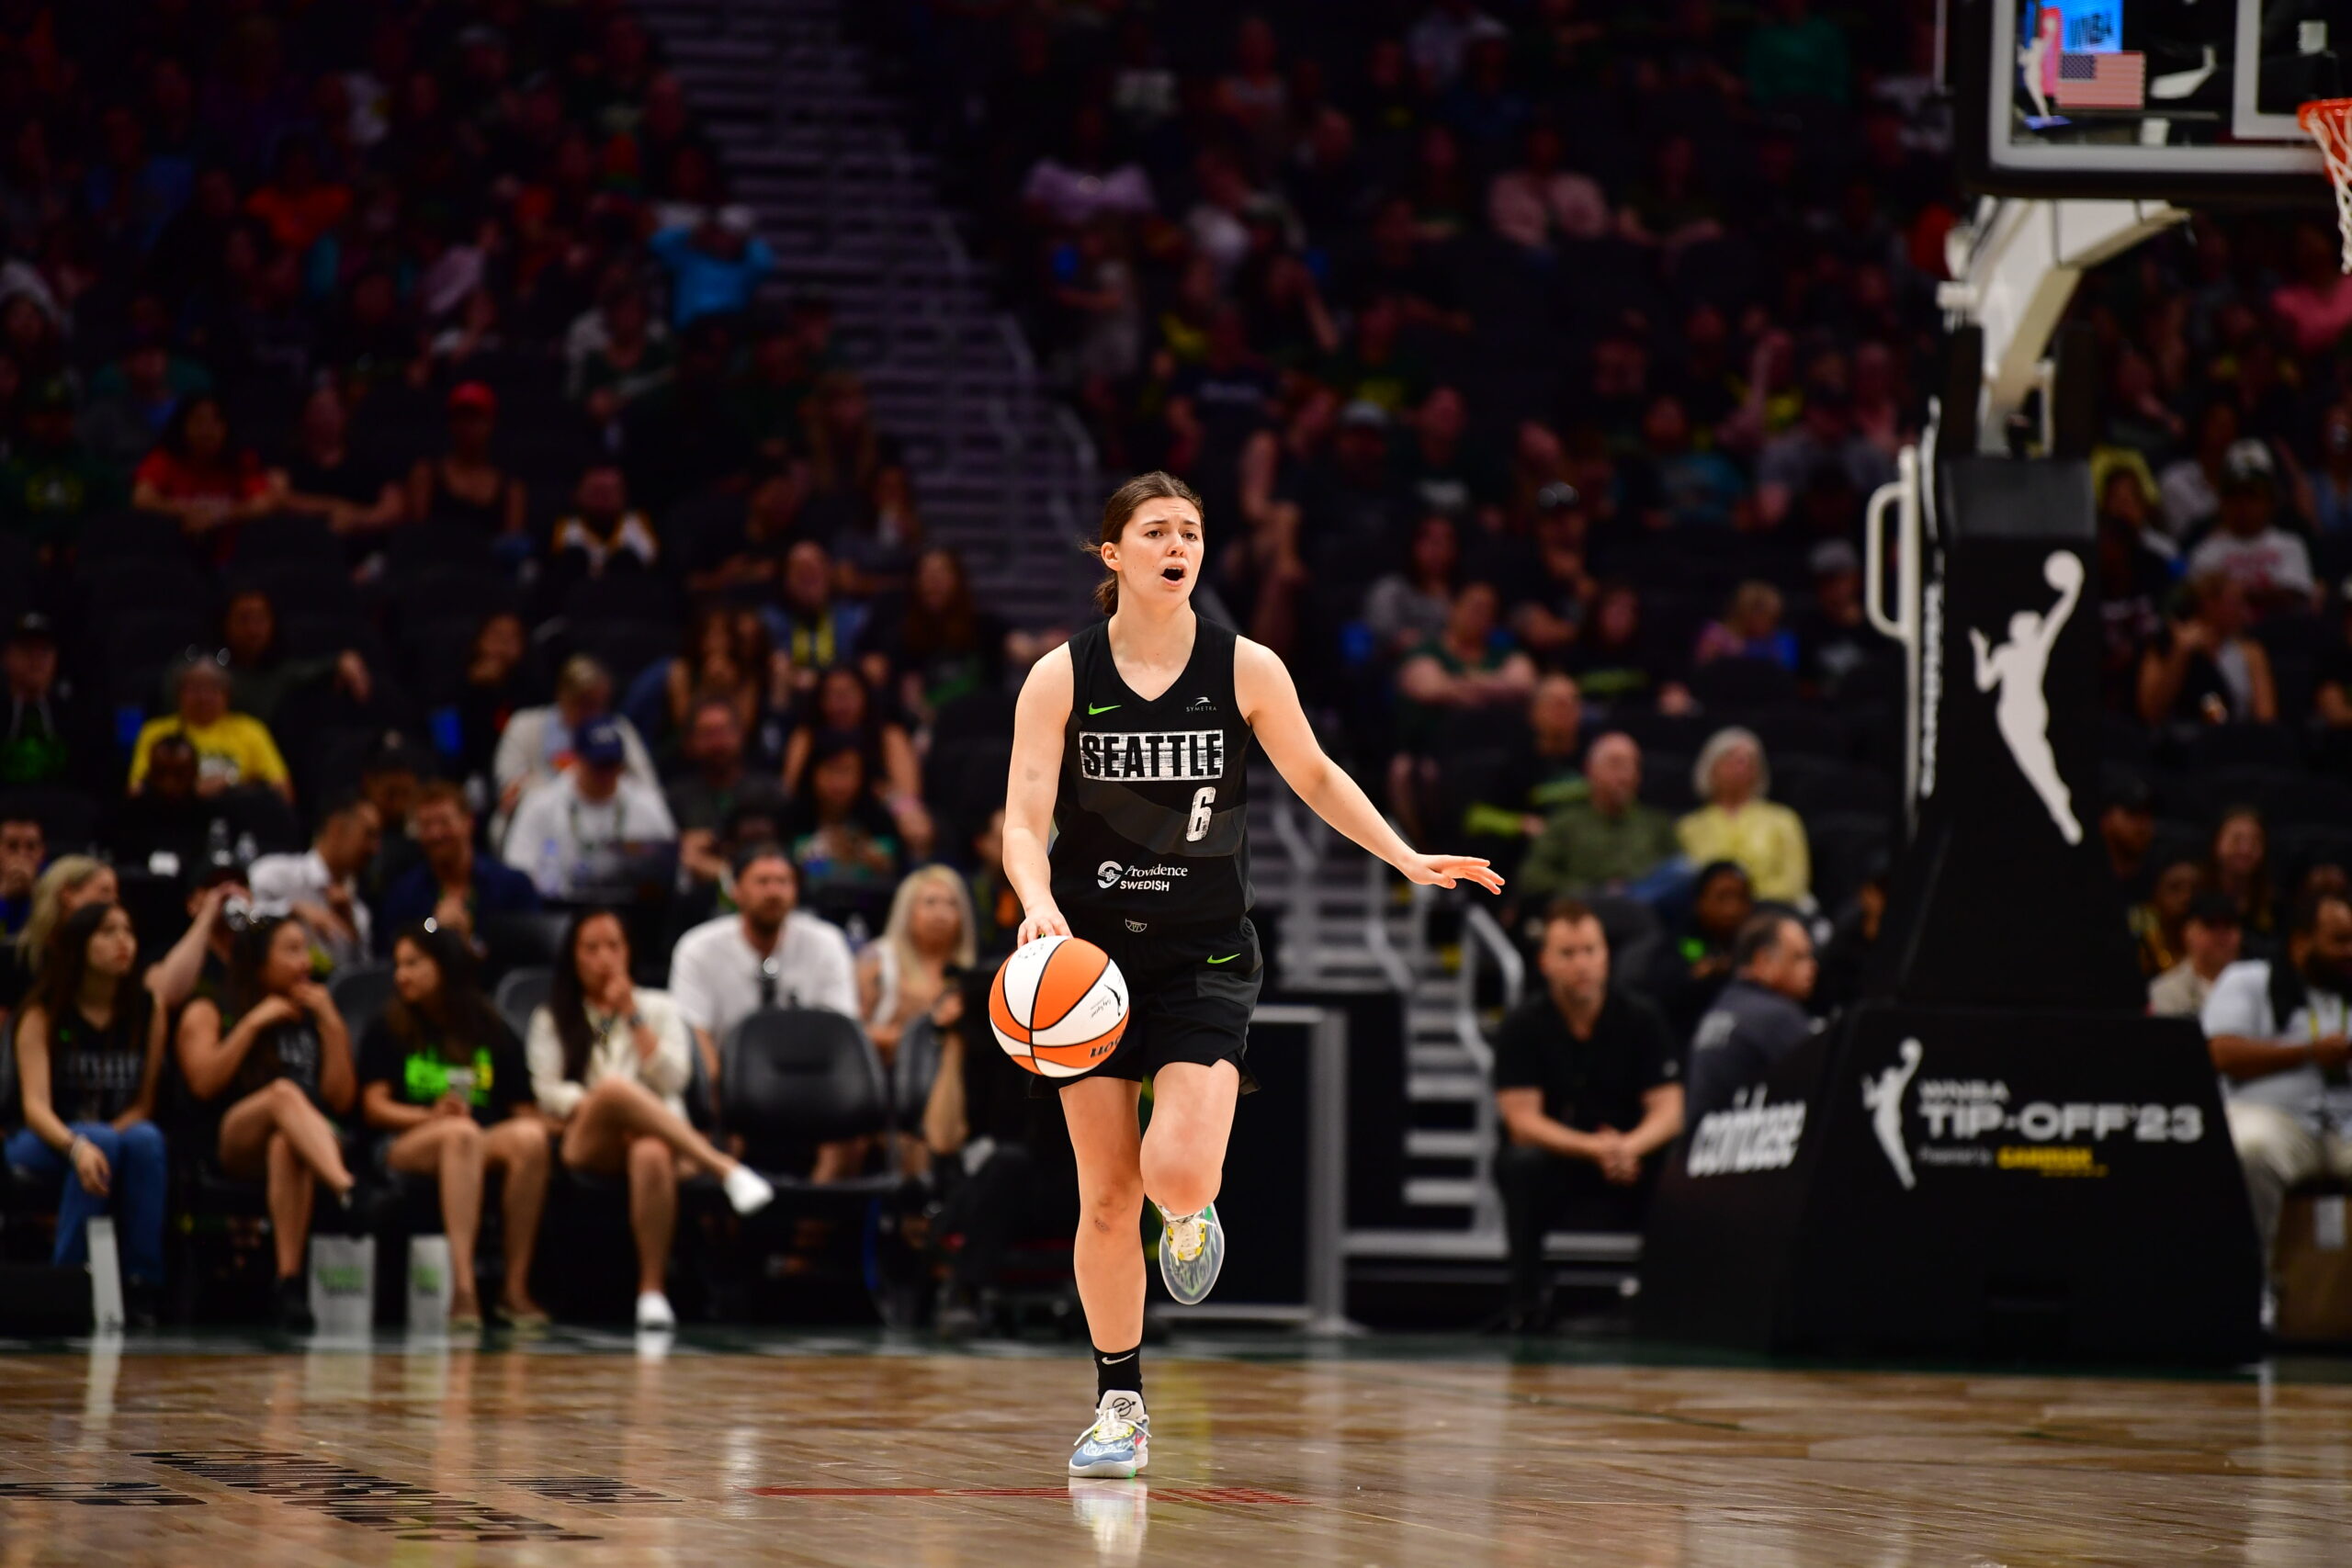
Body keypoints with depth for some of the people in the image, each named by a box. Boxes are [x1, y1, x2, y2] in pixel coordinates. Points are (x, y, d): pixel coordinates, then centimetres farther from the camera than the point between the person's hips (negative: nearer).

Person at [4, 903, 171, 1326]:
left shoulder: (148, 1010, 1)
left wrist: (104, 1138, -21)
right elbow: (35, 1105, -18)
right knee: (103, 1142, -35)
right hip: (41, 1144, -2)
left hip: (119, 1131, 2)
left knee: (146, 1139, -32)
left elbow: (145, 1104, 0)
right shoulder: (43, 1015, -7)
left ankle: (142, 1287, -29)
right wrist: (77, 1146, -39)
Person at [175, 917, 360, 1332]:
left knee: (286, 1145, -38)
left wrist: (331, 1025, 6)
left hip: (309, 1143, 2)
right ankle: (347, 1189, -64)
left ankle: (290, 1279, -52)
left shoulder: (315, 1017, 24)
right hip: (230, 1143, -2)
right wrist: (254, 1023, -2)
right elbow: (203, 1084, -3)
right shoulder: (208, 1014, 16)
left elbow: (341, 1100, 12)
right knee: (284, 1092, -37)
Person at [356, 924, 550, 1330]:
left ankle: (516, 1286, -31)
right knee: (460, 1133, -38)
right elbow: (374, 1108, 2)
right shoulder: (386, 1030, 13)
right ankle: (463, 1285, -51)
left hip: (488, 1147, 2)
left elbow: (526, 1112, 11)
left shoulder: (492, 1034, 17)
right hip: (404, 1146, -2)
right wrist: (432, 1116, -15)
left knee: (530, 1138, -33)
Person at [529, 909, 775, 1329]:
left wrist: (633, 1017, 3)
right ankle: (726, 1169, -45)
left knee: (652, 1154, -41)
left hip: (662, 1138, 0)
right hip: (587, 1144, 0)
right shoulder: (552, 1019, 23)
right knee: (614, 1086, -38)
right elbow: (547, 1091, 6)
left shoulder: (659, 1008, 24)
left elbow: (674, 1078, 6)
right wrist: (599, 1106, -12)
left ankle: (653, 1290, -43)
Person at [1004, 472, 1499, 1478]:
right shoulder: (1061, 677, -6)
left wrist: (1406, 859, 3)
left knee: (1179, 1170, -20)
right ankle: (1120, 1405, 18)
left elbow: (1313, 775, 11)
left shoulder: (1245, 670, -5)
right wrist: (1038, 903, -28)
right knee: (1107, 1197, 2)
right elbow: (1023, 819, -9)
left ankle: (1189, 1215, 20)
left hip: (1206, 958, -1)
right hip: (1093, 953, 1)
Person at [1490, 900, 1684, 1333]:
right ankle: (1528, 1307, -25)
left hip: (1627, 1173, 1)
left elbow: (1669, 1114, -8)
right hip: (1553, 1171, -1)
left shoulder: (1642, 1021, -3)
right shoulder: (1522, 1028, -7)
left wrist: (1628, 1147, -31)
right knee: (1521, 1163, -34)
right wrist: (1595, 1147, -30)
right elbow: (1523, 1122, -14)